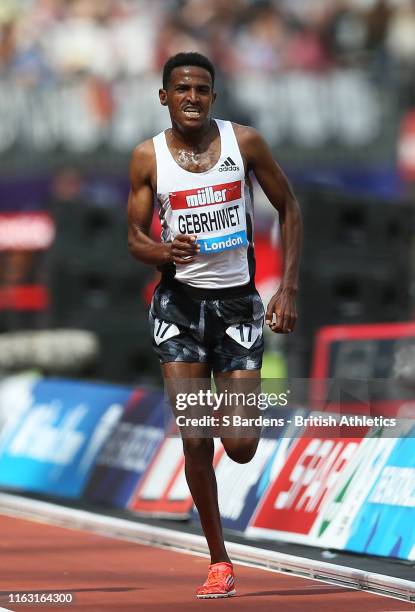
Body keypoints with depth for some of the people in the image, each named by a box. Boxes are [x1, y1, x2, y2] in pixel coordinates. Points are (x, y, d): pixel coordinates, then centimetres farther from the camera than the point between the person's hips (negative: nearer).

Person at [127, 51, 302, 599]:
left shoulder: (244, 143, -4)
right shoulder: (148, 158, -2)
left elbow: (289, 208, 6)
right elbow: (135, 239, 4)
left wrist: (289, 289, -2)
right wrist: (165, 252, -20)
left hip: (238, 301, 0)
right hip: (180, 301, 0)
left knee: (241, 448, -6)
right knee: (194, 441, -9)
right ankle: (219, 562, 4)